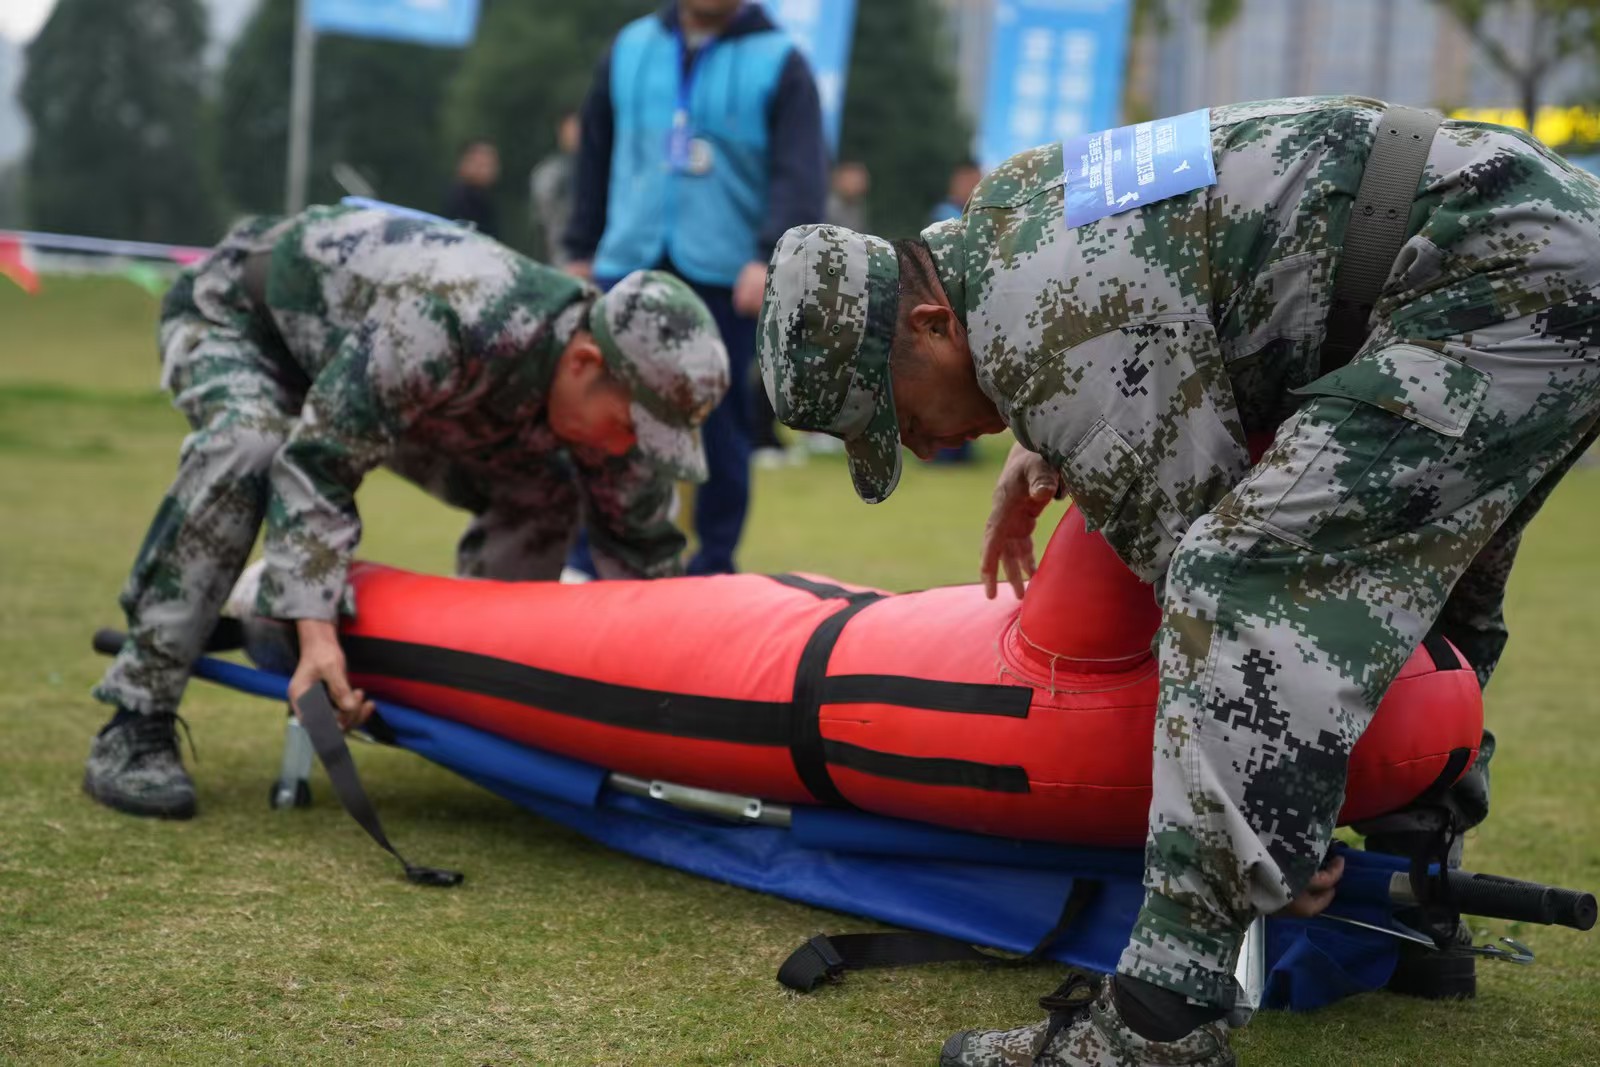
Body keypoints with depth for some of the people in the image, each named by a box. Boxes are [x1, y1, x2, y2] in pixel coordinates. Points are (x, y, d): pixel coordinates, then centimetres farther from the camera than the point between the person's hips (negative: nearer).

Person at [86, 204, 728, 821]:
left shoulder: (611, 394, -22)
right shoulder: (442, 323, -45)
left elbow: (645, 551, -7)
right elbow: (316, 461, -42)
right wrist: (315, 630, -49)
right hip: (235, 314, -6)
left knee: (542, 495, -3)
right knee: (245, 449, -38)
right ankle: (136, 726, -32)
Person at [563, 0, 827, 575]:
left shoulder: (779, 62, 1)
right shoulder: (631, 47, 13)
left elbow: (801, 172, -8)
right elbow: (596, 154, 20)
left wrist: (770, 257, -21)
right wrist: (581, 249, 17)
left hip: (726, 276, -2)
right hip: (628, 268, 3)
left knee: (721, 427, 2)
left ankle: (714, 565, 14)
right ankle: (586, 560, 8)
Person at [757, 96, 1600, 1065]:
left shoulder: (1048, 330, -19)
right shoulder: (998, 222, 12)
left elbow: (1187, 530, -17)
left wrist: (1256, 845, -12)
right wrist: (1038, 450, 19)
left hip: (1505, 287, -11)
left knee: (1244, 584, -20)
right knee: (1421, 584, 28)